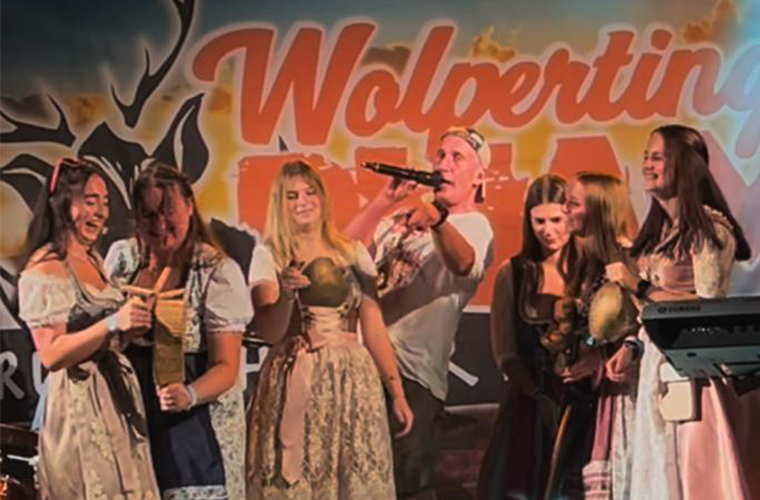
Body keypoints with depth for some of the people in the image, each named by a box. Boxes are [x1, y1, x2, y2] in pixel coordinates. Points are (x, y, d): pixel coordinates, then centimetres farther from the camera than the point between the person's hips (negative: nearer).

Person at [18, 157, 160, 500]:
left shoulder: (93, 260, 13)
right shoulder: (44, 269, -13)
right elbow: (51, 354, -19)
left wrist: (133, 324, 6)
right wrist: (112, 324, -27)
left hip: (116, 399, 8)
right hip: (79, 406, -8)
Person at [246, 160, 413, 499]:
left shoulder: (354, 253, 8)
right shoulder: (268, 255, 1)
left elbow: (374, 327, 8)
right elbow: (268, 333, -9)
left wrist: (397, 392, 5)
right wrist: (286, 294, -27)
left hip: (353, 381, 2)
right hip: (294, 385, -2)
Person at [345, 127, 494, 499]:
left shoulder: (476, 227, -3)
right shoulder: (405, 216, 17)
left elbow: (463, 264, -27)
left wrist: (437, 220, -48)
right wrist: (387, 199, -4)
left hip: (414, 374, -6)